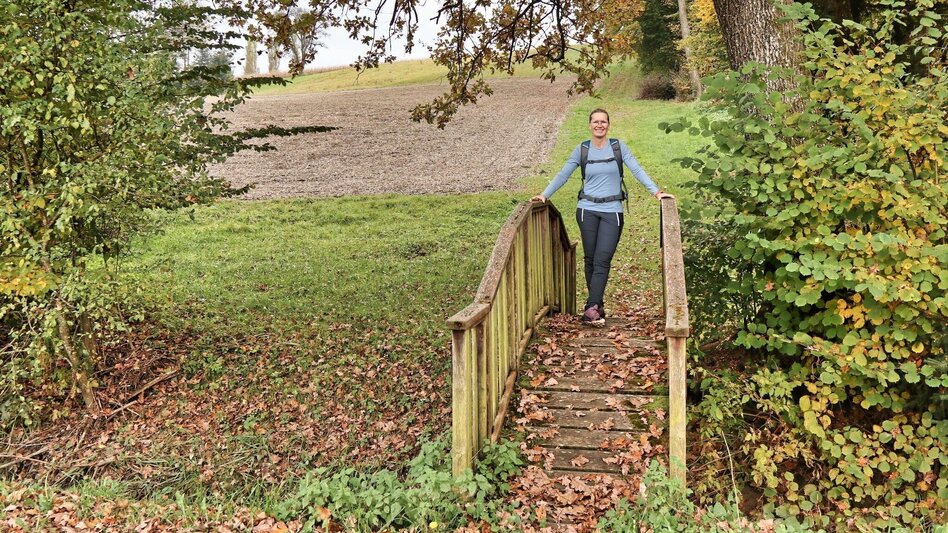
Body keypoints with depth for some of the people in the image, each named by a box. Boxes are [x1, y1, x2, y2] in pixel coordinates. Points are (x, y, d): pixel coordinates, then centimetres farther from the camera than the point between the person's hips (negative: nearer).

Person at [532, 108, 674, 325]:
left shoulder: (618, 147, 2)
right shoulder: (582, 149, 5)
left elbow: (637, 170, -1)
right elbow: (563, 175, 9)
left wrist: (656, 191, -9)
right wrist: (545, 194, 1)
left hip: (612, 211, -1)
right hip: (587, 210, 1)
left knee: (602, 260, -9)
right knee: (590, 259, 3)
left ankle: (591, 307, -13)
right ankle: (596, 305, 13)